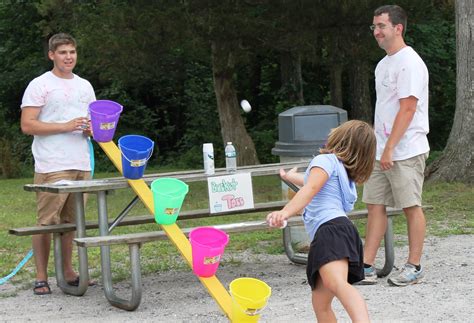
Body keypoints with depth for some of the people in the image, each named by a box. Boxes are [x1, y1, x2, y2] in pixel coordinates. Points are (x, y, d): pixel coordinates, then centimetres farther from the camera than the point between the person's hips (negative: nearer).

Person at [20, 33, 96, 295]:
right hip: (51, 167, -6)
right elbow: (27, 125, -9)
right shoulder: (39, 85, -2)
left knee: (71, 221, 9)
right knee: (47, 223, -5)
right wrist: (65, 126, -16)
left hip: (81, 165, 6)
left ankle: (68, 272, 17)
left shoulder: (84, 86, 18)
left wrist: (92, 129, 2)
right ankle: (41, 277, 1)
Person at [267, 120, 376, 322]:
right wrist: (289, 176, 78)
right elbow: (310, 182, 58)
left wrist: (286, 211, -27)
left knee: (337, 284, -35)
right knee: (320, 303, 12)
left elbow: (311, 187, -13)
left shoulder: (326, 160, 8)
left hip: (332, 230, -10)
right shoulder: (343, 172, 36)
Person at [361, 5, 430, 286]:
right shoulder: (383, 64, 16)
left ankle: (414, 267, 7)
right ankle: (367, 268, 8)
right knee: (375, 205, 6)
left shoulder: (409, 62, -12)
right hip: (382, 151, 9)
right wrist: (379, 148, 16)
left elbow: (407, 109, -19)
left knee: (412, 207, -1)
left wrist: (390, 148, -21)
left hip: (406, 150, -9)